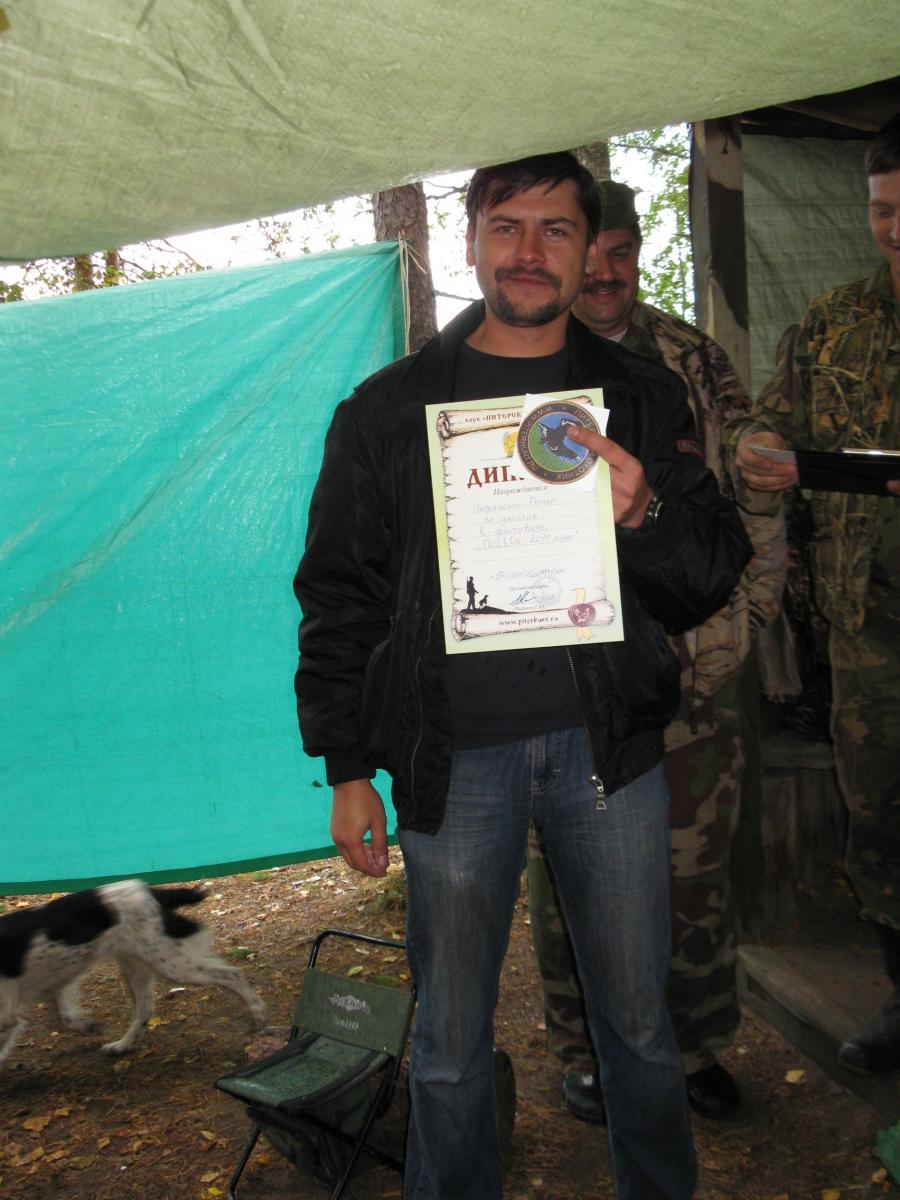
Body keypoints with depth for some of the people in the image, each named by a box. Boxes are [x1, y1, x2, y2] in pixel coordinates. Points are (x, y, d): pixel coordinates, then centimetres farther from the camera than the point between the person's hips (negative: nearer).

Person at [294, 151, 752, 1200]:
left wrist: (644, 512, -16)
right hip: (453, 758, -1)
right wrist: (348, 771, 3)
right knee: (450, 1045, 11)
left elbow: (716, 578, 5)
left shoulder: (641, 398, 7)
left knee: (639, 1022, 15)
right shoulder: (387, 409, 4)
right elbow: (339, 598, 5)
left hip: (606, 747, 1)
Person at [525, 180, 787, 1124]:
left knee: (696, 871, 13)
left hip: (697, 671, 2)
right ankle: (586, 1053, 32)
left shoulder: (695, 361, 8)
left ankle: (695, 1046, 35)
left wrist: (752, 604, 7)